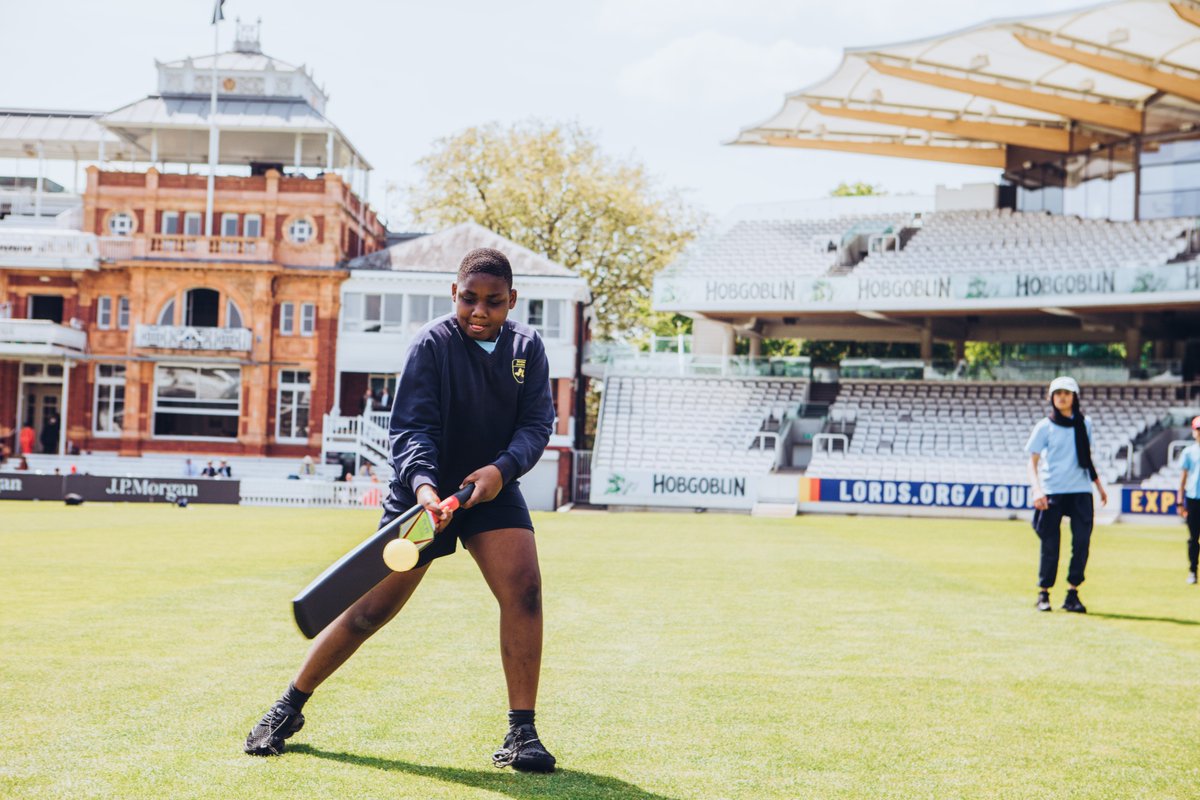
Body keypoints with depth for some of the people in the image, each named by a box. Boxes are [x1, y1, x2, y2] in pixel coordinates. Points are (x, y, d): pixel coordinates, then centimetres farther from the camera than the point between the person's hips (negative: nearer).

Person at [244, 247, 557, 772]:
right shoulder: (432, 344, -14)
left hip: (492, 489, 3)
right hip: (424, 490, -3)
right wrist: (421, 482, -38)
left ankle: (521, 733, -10)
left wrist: (502, 468, -26)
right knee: (370, 609, -1)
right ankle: (288, 709, 18)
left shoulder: (527, 347, -2)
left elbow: (536, 423, -7)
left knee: (523, 587, -19)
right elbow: (411, 427, -19)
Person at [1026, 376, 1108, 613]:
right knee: (1050, 544, -1)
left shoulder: (1084, 424, 12)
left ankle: (1072, 594, 1)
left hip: (1081, 491, 3)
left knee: (1082, 541, -6)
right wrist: (1037, 489, -17)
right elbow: (1032, 462, -3)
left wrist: (1099, 485, 19)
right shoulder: (1044, 427, 1)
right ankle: (1043, 594, 11)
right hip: (1053, 492, -3)